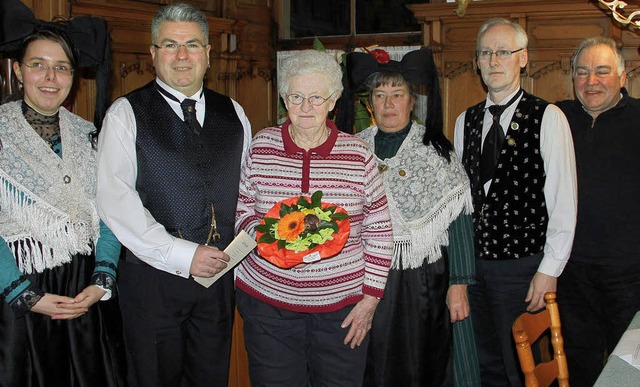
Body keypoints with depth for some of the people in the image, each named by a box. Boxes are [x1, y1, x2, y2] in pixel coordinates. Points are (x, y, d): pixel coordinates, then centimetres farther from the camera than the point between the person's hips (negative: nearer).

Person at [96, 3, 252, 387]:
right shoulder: (126, 114, -4)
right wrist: (182, 254, -18)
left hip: (220, 272, 4)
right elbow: (115, 200, -13)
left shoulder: (233, 114, 10)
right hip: (153, 275, -4)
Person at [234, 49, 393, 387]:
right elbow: (242, 211, 9)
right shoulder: (260, 146, 0)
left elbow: (379, 231, 3)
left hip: (343, 308, 0)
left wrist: (370, 298, -1)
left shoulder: (357, 154, -2)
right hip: (268, 300, 1)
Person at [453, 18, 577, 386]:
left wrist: (549, 270, -12)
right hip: (472, 261, 5)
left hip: (523, 264, -5)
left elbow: (563, 201, -9)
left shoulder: (548, 118, -7)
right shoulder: (466, 121, 9)